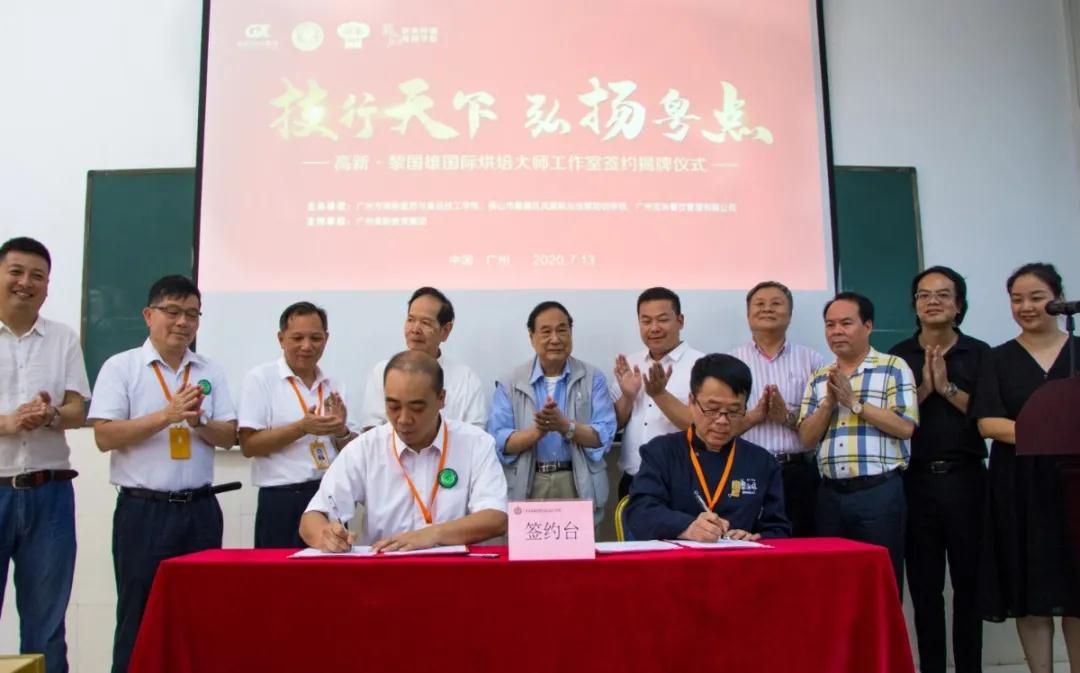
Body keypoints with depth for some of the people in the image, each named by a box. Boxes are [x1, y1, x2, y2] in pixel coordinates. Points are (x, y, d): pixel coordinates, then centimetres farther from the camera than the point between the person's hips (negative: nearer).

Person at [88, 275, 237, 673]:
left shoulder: (210, 372, 9)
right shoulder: (121, 367, -2)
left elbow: (228, 437, 6)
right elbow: (105, 436, -10)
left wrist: (198, 421, -14)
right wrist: (167, 415, -18)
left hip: (200, 509, 4)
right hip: (143, 510, -3)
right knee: (139, 617, 5)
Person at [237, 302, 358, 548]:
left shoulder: (334, 386, 10)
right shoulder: (260, 379, -2)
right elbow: (249, 446, -9)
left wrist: (341, 431, -8)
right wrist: (302, 428, -18)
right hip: (282, 503, -4)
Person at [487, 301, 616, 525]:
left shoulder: (593, 378, 4)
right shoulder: (510, 384, 3)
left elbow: (604, 436, -5)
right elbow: (498, 441, -5)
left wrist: (566, 426, -21)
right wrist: (536, 431, -21)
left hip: (578, 486, 0)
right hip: (527, 488, 0)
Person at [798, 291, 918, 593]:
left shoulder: (894, 368, 0)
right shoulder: (818, 378, 13)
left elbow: (905, 427, -12)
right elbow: (807, 438, 7)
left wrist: (853, 401, -12)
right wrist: (829, 402, -7)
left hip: (879, 491, -4)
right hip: (830, 493, 5)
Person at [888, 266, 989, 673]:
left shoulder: (979, 354, 5)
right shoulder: (898, 357, 6)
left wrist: (947, 387, -12)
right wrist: (923, 389, -12)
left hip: (965, 477, 0)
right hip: (916, 479, 1)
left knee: (968, 579, 5)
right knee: (924, 584, 6)